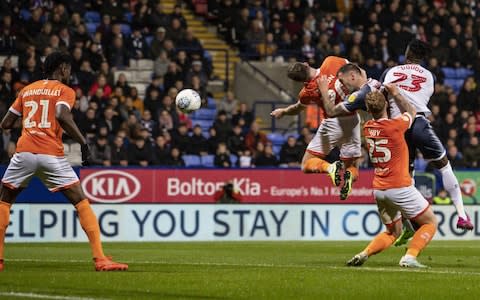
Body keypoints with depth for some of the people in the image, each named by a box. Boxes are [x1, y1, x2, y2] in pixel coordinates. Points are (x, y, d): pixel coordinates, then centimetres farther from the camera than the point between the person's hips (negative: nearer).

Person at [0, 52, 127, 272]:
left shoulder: (27, 90, 20)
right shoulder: (64, 91, 7)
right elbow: (62, 116, -14)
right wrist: (83, 142, -10)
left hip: (24, 152, 3)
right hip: (52, 154, -3)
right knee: (81, 202, 3)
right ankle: (100, 259, -6)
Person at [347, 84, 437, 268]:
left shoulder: (367, 128, 2)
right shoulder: (395, 126, -14)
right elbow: (412, 111, 8)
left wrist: (375, 91, 27)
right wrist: (395, 94, 18)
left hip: (379, 190, 6)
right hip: (400, 187, -6)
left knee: (393, 233, 22)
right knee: (430, 223, 7)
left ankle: (364, 254, 1)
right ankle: (409, 257, -12)